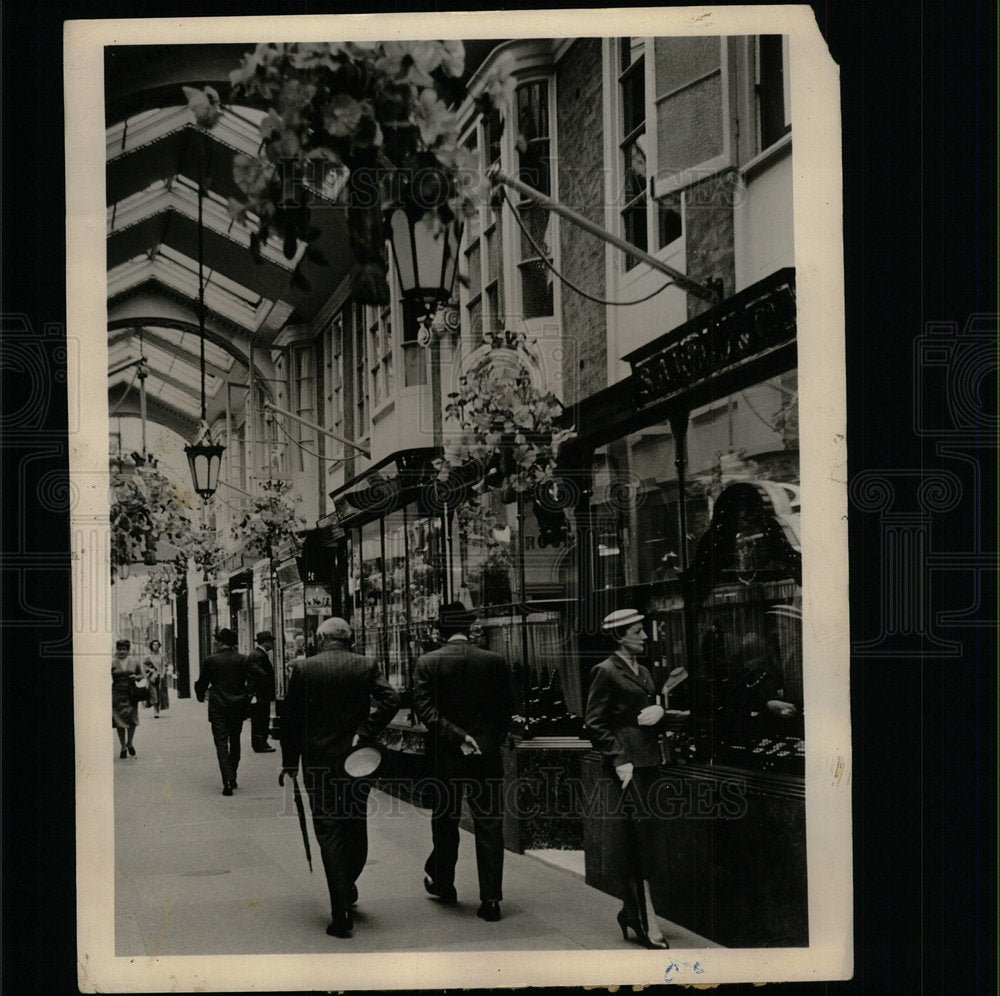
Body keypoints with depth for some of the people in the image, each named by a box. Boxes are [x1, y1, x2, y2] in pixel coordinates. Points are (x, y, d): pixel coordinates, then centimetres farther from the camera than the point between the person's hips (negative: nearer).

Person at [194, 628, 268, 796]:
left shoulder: (210, 661, -6)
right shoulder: (243, 659, -1)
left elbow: (202, 682, 2)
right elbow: (260, 675, -9)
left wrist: (201, 696, 22)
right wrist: (247, 691, 2)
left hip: (218, 708, -2)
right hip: (238, 707, 3)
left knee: (221, 743, -3)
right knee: (235, 741, 17)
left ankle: (228, 780, -16)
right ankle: (232, 777, 23)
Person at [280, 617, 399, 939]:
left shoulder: (304, 669, -4)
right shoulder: (366, 666, 0)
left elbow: (291, 719, -1)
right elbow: (390, 699, -13)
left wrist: (290, 762, 7)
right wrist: (365, 733, -8)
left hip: (319, 763, -2)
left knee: (329, 831, 0)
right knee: (356, 825, 21)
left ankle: (341, 914, -6)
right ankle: (348, 885, 38)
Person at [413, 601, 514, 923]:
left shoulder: (428, 663, -5)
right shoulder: (494, 661, -2)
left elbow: (425, 708, -13)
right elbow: (506, 708, -1)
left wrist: (458, 736, -15)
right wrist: (491, 740, 6)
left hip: (445, 756, 0)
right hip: (488, 756, 0)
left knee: (445, 822, 17)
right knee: (489, 827, 2)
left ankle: (441, 881, 33)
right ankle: (490, 899, 0)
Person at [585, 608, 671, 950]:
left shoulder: (642, 672, 18)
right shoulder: (607, 671, -7)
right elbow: (595, 724, -9)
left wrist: (659, 711, 1)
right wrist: (619, 759, -17)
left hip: (648, 761, 8)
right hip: (627, 762, -8)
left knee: (633, 846, 12)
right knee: (639, 840, -12)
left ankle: (630, 912, 19)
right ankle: (648, 923, -13)